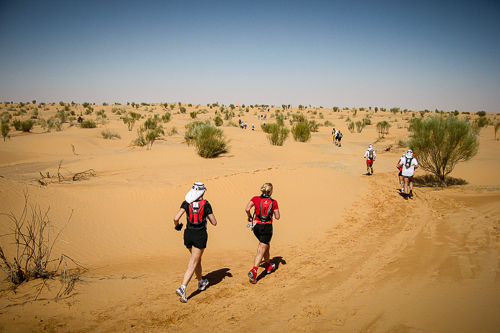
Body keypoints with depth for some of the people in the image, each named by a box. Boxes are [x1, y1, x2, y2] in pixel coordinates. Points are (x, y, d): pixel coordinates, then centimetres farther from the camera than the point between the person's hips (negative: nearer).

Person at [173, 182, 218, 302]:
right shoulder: (206, 204, -8)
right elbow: (214, 223, -4)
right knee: (193, 263, -1)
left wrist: (177, 225, 9)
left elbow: (176, 218, -12)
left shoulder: (186, 203, -3)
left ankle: (201, 283, 42)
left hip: (188, 234, 4)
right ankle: (182, 288, -16)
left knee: (197, 258, 25)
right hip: (200, 235, -4)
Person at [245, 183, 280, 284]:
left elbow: (247, 209, -15)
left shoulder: (256, 199, -1)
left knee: (266, 246, 27)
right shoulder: (274, 202, -3)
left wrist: (249, 216, 3)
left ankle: (268, 266, 42)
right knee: (261, 250, -4)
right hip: (267, 227, -4)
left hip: (257, 226, 4)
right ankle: (253, 271, -22)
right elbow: (277, 217, 0)